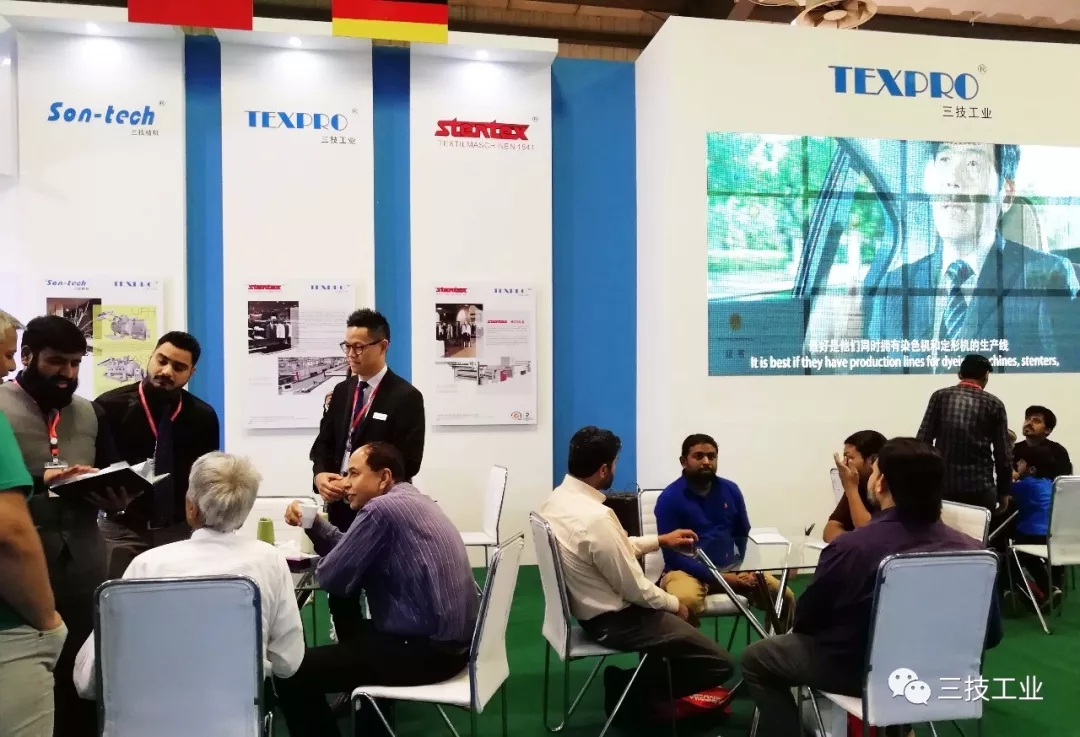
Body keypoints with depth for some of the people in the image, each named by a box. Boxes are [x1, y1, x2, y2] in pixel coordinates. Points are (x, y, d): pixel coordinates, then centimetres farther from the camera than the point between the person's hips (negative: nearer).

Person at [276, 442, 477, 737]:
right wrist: (313, 523, 8)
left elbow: (333, 578, -12)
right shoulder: (411, 500, 14)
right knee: (354, 632, 34)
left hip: (426, 649, -10)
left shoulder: (381, 508, -17)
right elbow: (350, 551, 19)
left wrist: (321, 561, 9)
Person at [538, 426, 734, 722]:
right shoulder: (596, 517, -32)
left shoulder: (557, 498, -3)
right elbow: (635, 589, -22)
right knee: (719, 663, -2)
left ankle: (653, 686, 29)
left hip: (586, 606, 10)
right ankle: (637, 691, 8)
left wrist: (661, 540, 14)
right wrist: (675, 605, -4)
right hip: (613, 620, -10)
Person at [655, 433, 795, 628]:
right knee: (684, 601, -38)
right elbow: (672, 554, -11)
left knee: (785, 596, -8)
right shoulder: (669, 498, -9)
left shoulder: (730, 490, 6)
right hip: (689, 571, -5)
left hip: (732, 567, 5)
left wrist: (749, 570, -8)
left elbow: (744, 537, 13)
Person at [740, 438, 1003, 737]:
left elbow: (806, 619, -13)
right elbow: (991, 634, -2)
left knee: (755, 658, 15)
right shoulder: (970, 549, -16)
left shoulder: (850, 545, -28)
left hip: (856, 669, -5)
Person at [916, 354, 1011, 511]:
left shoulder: (940, 396, 3)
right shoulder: (994, 404, 3)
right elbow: (1003, 453, 3)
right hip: (980, 487, -1)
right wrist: (1004, 491, 12)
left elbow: (923, 440, -1)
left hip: (943, 484, 1)